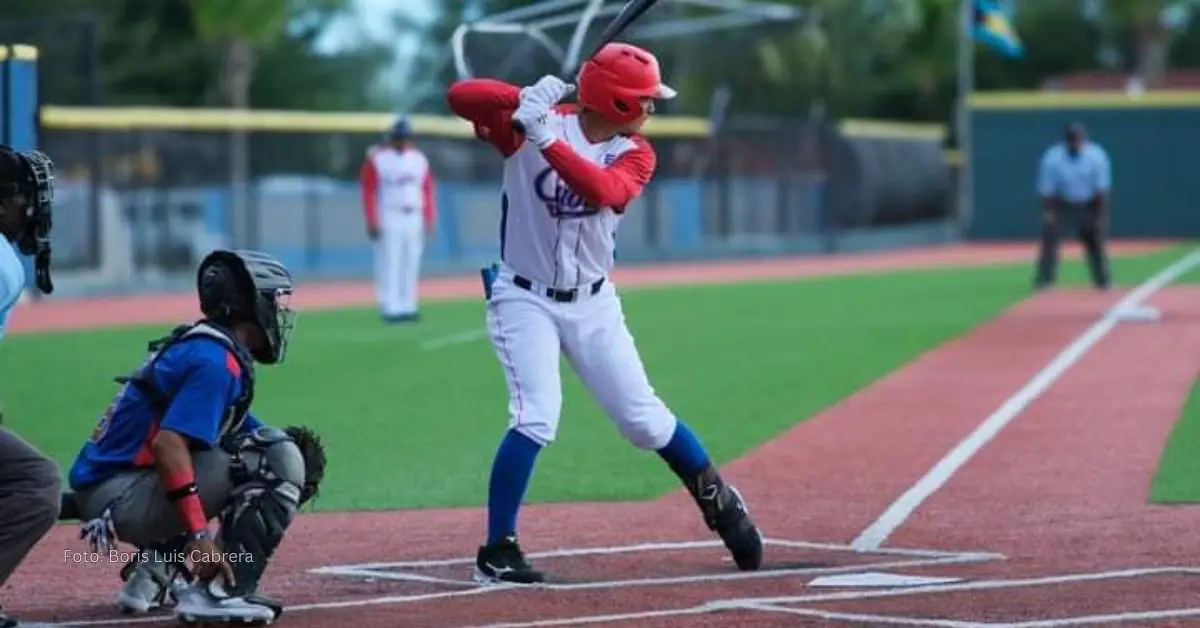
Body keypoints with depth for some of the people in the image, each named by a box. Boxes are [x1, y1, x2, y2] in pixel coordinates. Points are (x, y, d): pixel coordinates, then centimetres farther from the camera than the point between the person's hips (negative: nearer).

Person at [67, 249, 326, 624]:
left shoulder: (197, 346, 17)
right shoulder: (216, 361, -13)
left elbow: (241, 428, 20)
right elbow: (168, 444, -25)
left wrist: (290, 444, -1)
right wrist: (200, 535, -29)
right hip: (123, 497, -10)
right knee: (279, 461, -13)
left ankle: (153, 572, 16)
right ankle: (221, 592, -21)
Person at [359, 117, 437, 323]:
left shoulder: (419, 158, 12)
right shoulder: (376, 159, -4)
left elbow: (428, 190, 13)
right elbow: (368, 192, -7)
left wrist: (429, 219, 5)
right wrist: (372, 222, -13)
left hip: (414, 218, 5)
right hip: (389, 218, -5)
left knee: (411, 264, 5)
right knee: (389, 264, -9)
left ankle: (408, 307, 10)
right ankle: (390, 309, -9)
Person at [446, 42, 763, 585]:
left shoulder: (635, 154, -5)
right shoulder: (534, 119, -13)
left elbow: (604, 190, -27)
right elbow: (459, 96, -24)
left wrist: (546, 140, -40)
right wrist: (524, 100, -40)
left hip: (592, 303, 4)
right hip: (525, 298, -4)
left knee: (644, 419, 7)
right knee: (537, 418, -19)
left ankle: (718, 500, 30)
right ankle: (496, 551, -11)